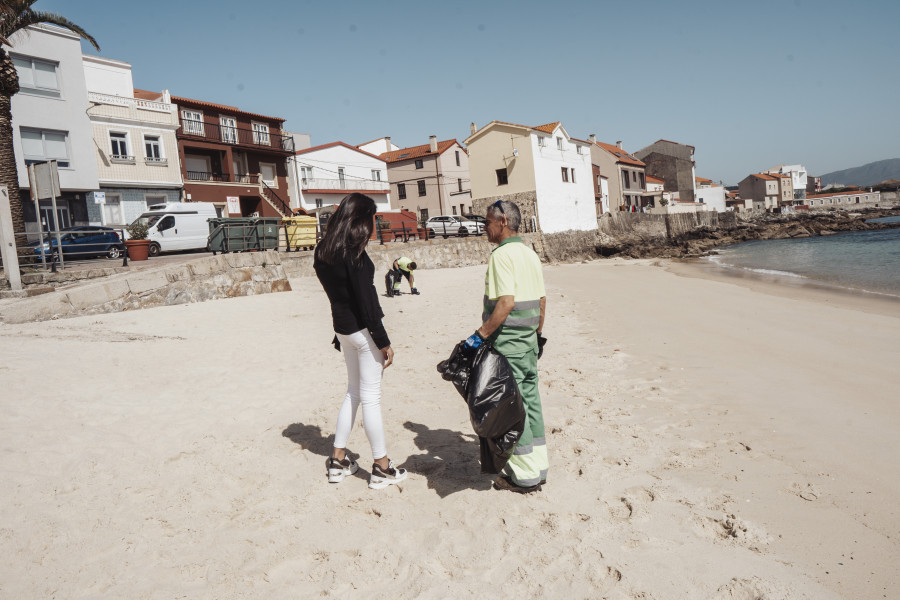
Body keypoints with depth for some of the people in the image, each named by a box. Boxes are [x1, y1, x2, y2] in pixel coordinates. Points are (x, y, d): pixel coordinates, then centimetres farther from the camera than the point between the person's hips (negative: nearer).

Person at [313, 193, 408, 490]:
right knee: (371, 397, 1)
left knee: (353, 391, 19)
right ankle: (382, 468, 13)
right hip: (362, 329, -8)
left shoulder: (324, 250, 8)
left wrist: (339, 334, 19)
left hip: (343, 328, 8)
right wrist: (383, 341, -15)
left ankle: (338, 460, 26)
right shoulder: (353, 253, -18)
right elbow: (366, 301, -20)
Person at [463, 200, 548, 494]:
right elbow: (542, 300, 15)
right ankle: (538, 466, 24)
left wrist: (480, 334, -21)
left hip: (507, 342, -9)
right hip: (529, 340, 9)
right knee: (530, 400, 15)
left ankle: (524, 475, 9)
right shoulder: (529, 253, 11)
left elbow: (506, 303, -25)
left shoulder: (502, 254, -16)